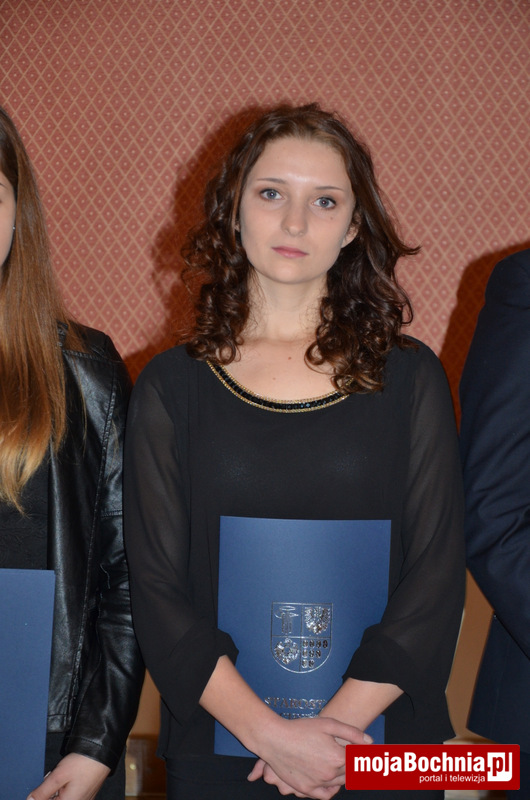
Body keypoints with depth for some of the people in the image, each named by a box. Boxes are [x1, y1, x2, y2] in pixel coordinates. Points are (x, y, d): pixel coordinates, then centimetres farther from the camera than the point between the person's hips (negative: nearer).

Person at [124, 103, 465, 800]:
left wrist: (341, 725, -13)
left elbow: (437, 574, -4)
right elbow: (155, 588, -5)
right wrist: (271, 734, -15)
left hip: (385, 739, 1)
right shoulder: (169, 387, -1)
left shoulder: (411, 378, 0)